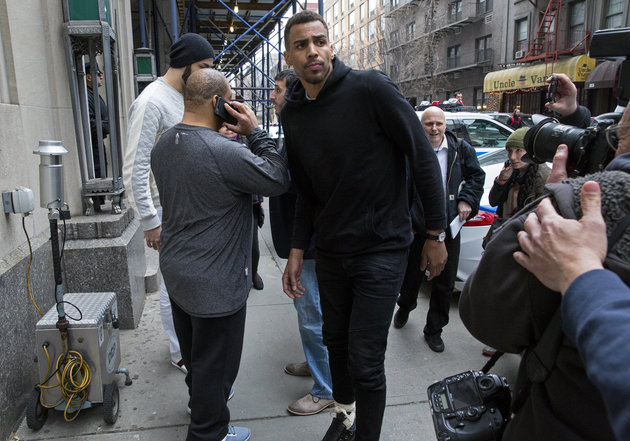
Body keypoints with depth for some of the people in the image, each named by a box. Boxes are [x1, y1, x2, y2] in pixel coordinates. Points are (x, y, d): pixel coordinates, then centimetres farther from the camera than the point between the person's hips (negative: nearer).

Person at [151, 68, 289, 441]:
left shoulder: (164, 145, 1)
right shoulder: (224, 152, -27)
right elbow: (280, 180, -19)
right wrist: (255, 132, -13)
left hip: (176, 269, 9)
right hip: (215, 281, -9)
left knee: (193, 350, 28)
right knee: (215, 359, 11)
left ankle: (201, 399, 52)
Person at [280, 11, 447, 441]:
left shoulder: (371, 88, -14)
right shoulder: (294, 115, 4)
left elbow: (423, 156, -12)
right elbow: (307, 192, 11)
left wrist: (436, 233, -10)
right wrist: (297, 252, 4)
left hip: (382, 249, -6)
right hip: (330, 252, 6)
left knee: (365, 362, -3)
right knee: (336, 341, 21)